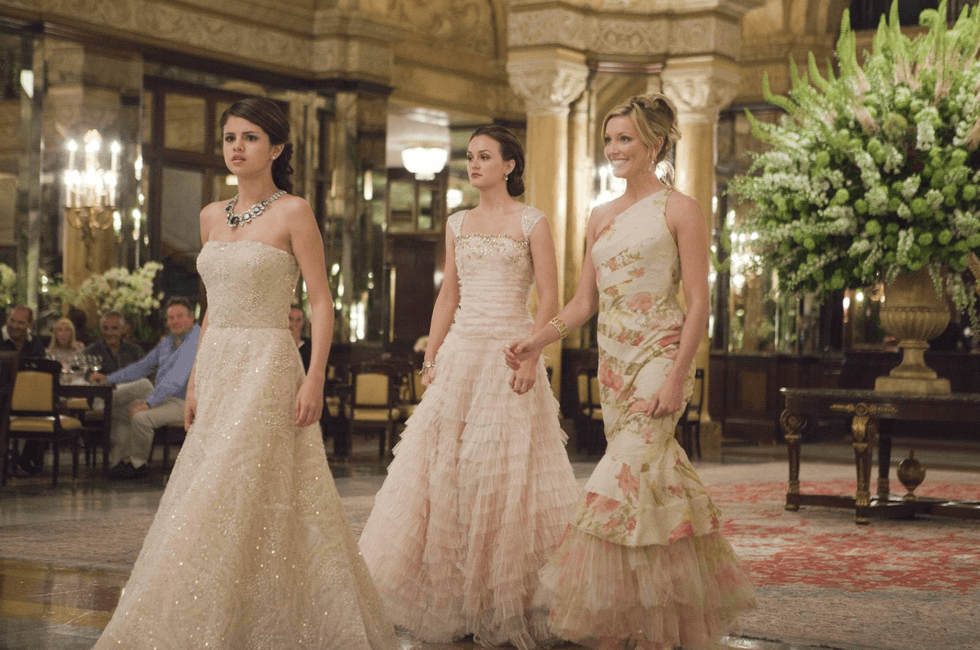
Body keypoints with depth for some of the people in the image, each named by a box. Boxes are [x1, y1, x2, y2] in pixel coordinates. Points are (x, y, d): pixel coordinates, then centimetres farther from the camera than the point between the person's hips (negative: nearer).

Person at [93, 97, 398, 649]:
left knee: (243, 502, -9)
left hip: (267, 367, -7)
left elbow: (322, 302, -8)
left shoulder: (293, 212, -6)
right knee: (206, 506, 7)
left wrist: (315, 378, -16)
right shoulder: (213, 216, 13)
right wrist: (196, 380, 15)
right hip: (218, 369, 7)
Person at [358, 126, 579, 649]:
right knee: (444, 466, 1)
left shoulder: (531, 223, 0)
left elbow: (549, 299, -5)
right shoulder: (458, 224, 14)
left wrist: (530, 355, -16)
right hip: (460, 352, 5)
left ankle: (505, 603, 5)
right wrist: (430, 358, 8)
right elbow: (448, 297, 16)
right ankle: (452, 598, 10)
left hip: (510, 355, -5)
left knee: (505, 470, -4)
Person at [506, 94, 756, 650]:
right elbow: (585, 301, 17)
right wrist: (537, 341, 2)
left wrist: (676, 379, -17)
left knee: (629, 474, -15)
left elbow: (699, 303, -9)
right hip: (612, 359, 6)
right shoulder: (601, 217, 15)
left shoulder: (679, 210, -4)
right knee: (652, 476, 7)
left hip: (659, 354, -6)